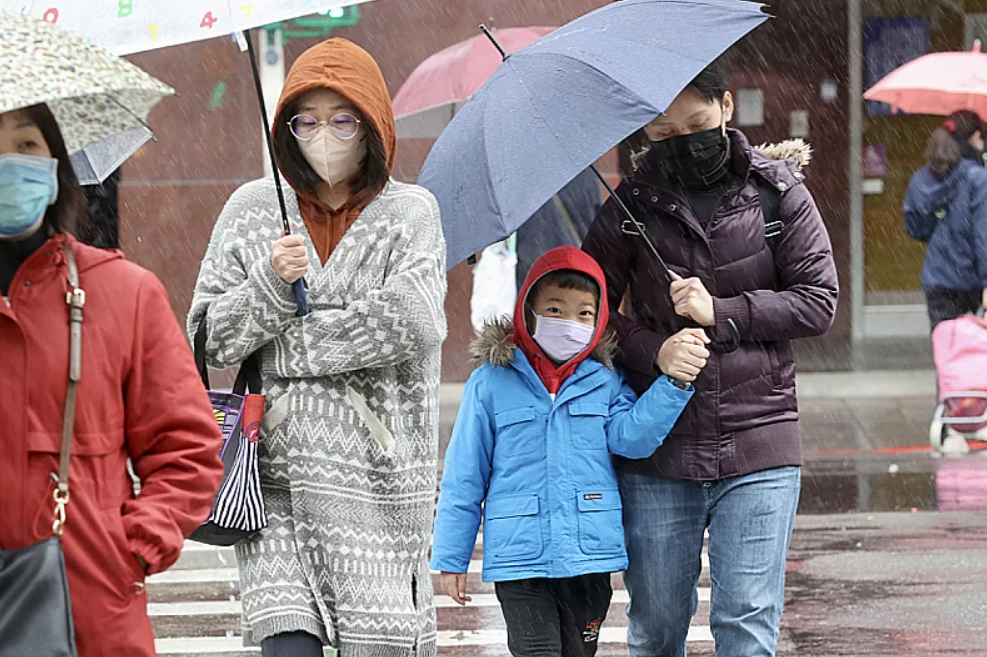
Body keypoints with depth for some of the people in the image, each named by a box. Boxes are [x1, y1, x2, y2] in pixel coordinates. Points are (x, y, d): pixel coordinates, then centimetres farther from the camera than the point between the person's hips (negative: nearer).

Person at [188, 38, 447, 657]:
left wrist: (287, 346, -5)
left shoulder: (411, 211, 6)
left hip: (377, 470, -1)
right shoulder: (252, 209, 12)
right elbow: (210, 336, 8)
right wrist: (271, 282, -10)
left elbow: (413, 323, -10)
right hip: (275, 470, 1)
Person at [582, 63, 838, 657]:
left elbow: (819, 301, 0)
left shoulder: (777, 190, 2)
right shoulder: (630, 207, 3)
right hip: (657, 452, 1)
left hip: (758, 449, -1)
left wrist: (720, 313, -11)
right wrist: (653, 350, -11)